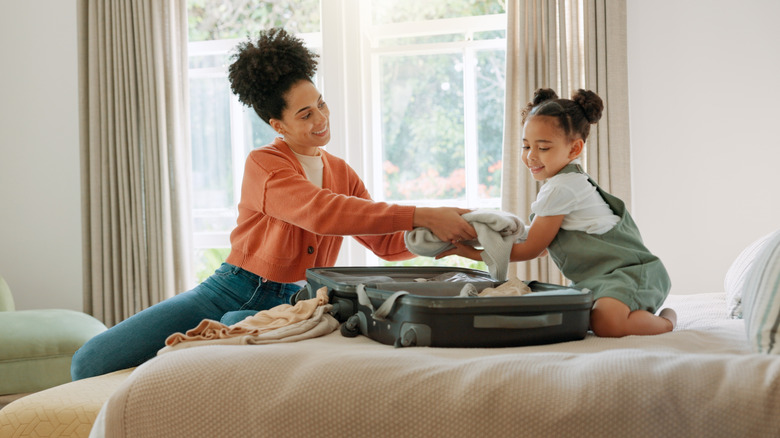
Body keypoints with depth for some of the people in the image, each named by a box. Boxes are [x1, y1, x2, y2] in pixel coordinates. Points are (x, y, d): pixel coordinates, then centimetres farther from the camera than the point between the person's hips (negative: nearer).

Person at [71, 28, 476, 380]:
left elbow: (386, 243, 12)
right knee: (90, 362, -17)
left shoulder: (342, 173, 12)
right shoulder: (263, 165, -8)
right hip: (230, 291, -2)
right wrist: (420, 215, -31)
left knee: (237, 325, -39)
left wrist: (442, 236, -9)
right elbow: (321, 213, -26)